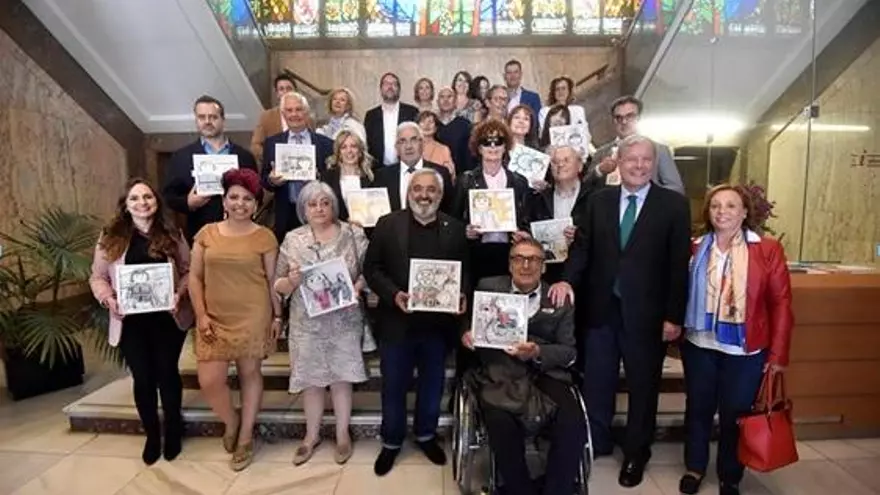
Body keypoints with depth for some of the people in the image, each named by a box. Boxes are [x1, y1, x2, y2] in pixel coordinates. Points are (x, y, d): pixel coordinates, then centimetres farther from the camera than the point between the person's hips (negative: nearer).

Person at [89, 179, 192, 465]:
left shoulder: (172, 235, 0)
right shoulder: (110, 237, 1)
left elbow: (187, 271, 2)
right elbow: (98, 277, 4)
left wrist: (179, 294, -15)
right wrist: (108, 299, -14)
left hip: (167, 319, 0)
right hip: (130, 322, 1)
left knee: (167, 374, 10)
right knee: (142, 379, 10)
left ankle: (173, 432, 31)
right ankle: (151, 436, 30)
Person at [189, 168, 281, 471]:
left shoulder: (264, 237, -2)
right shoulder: (207, 234, 5)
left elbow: (272, 280, 2)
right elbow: (195, 277, 6)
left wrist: (277, 315, 1)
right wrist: (201, 315, -2)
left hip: (252, 317, -2)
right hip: (214, 318, 3)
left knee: (249, 373, 8)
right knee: (209, 381, 0)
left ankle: (246, 437, 26)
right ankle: (231, 422, 31)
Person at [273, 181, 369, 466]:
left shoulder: (354, 234, -3)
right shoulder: (292, 240, 0)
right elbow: (278, 285, 2)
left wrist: (358, 285, -20)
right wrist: (291, 280, -19)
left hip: (345, 321, -1)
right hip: (307, 322, 1)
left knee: (341, 377, 11)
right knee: (311, 379, 13)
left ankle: (342, 435, 30)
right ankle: (312, 435, 34)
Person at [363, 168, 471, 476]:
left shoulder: (455, 229, 2)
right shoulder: (388, 224, -3)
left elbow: (466, 271, 5)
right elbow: (372, 268, -4)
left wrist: (461, 295, -14)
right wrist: (393, 294, -19)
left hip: (439, 322, 2)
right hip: (397, 321, -1)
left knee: (432, 385, 18)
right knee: (393, 387, 13)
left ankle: (426, 434, 42)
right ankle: (391, 441, 35)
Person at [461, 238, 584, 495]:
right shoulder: (488, 287, 11)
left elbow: (569, 351, 6)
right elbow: (468, 321, 13)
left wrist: (538, 353, -13)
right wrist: (466, 334, -11)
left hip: (545, 374, 2)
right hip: (499, 373, -1)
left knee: (573, 424, -25)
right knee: (502, 423, -30)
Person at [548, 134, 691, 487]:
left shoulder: (674, 205, -3)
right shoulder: (598, 201, 5)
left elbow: (679, 263, -6)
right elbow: (582, 246, 3)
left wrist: (674, 316, -9)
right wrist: (567, 279, -16)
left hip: (646, 313, -2)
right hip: (601, 309, 2)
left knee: (643, 386, 14)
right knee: (596, 382, 14)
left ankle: (636, 453, 35)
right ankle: (595, 443, 36)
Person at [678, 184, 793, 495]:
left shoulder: (767, 250, -5)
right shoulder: (696, 250, 2)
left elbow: (781, 302, -5)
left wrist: (778, 353, -7)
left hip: (745, 350, -2)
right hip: (699, 345, 2)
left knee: (735, 413, 11)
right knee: (698, 408, 15)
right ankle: (694, 467, 35)